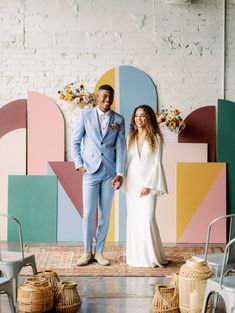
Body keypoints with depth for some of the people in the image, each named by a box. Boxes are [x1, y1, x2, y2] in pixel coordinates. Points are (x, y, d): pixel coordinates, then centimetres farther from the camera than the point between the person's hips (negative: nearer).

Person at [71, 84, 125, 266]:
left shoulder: (119, 120, 6)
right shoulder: (85, 115, 3)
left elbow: (120, 147, 2)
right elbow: (75, 142, 5)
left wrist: (120, 173, -6)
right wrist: (79, 164, -5)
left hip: (110, 172, 2)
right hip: (90, 171, -1)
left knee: (105, 214, 6)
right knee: (88, 214, -1)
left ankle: (99, 252, 17)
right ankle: (87, 252, 12)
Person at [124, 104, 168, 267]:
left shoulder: (155, 137, -3)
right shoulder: (131, 137, 9)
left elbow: (157, 163, -6)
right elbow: (128, 160, 11)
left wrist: (148, 185, -11)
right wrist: (123, 179, 0)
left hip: (148, 182, -4)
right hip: (132, 182, 4)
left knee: (147, 219, -9)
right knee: (133, 219, 5)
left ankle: (151, 257, 4)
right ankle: (135, 256, 14)